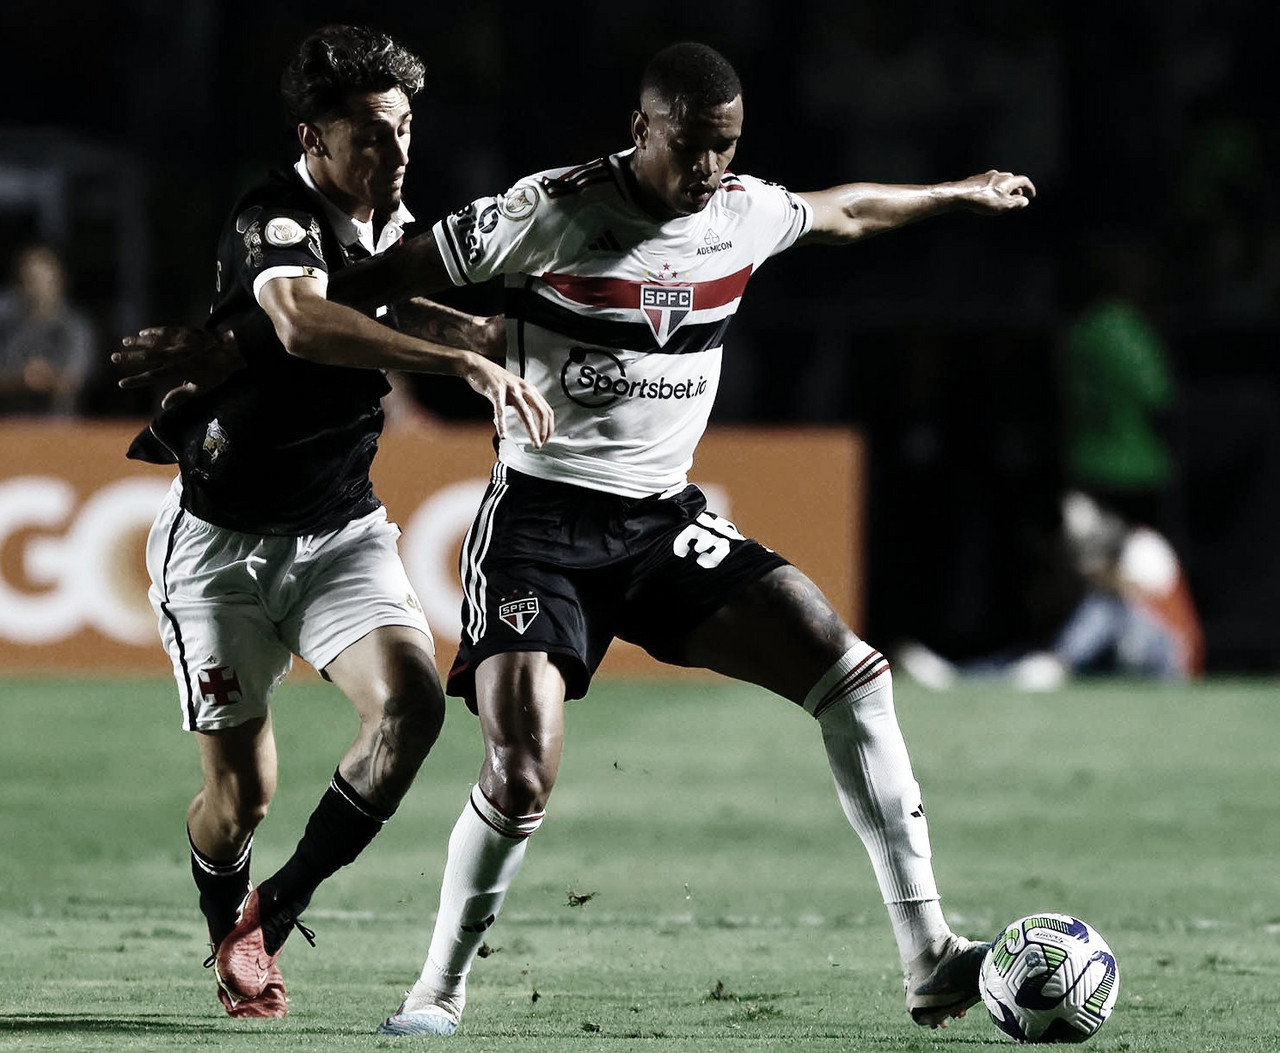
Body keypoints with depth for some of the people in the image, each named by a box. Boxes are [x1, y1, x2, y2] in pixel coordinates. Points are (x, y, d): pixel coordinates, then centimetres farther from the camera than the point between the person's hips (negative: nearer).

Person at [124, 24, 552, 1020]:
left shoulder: (395, 224, 5)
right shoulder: (275, 221, -21)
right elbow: (302, 322, -45)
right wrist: (465, 362, -51)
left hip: (342, 527, 6)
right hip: (222, 536, -6)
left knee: (413, 700, -20)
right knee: (242, 791, -1)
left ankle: (277, 910, -4)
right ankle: (229, 935, 33)